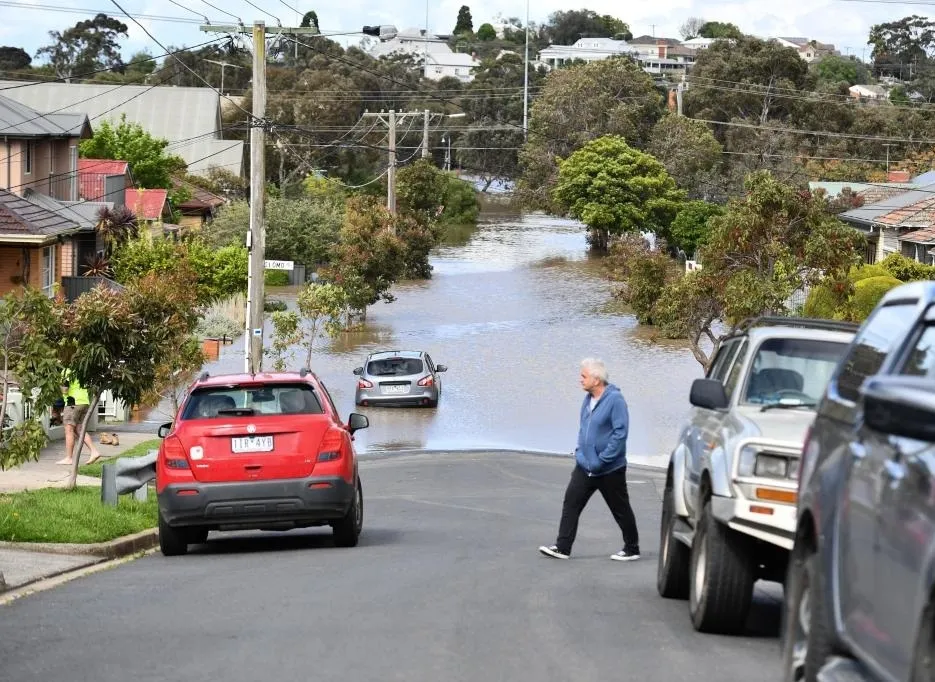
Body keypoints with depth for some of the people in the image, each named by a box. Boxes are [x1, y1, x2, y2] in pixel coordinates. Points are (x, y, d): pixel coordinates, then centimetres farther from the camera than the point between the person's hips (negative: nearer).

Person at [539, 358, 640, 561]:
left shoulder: (615, 400, -17)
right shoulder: (588, 400, 8)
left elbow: (620, 432, -21)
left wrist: (602, 460, -22)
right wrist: (579, 451, 9)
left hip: (610, 469, -7)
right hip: (585, 466, 7)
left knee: (620, 509, 6)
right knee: (571, 502, -1)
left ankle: (632, 549, 19)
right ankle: (562, 548, 1)